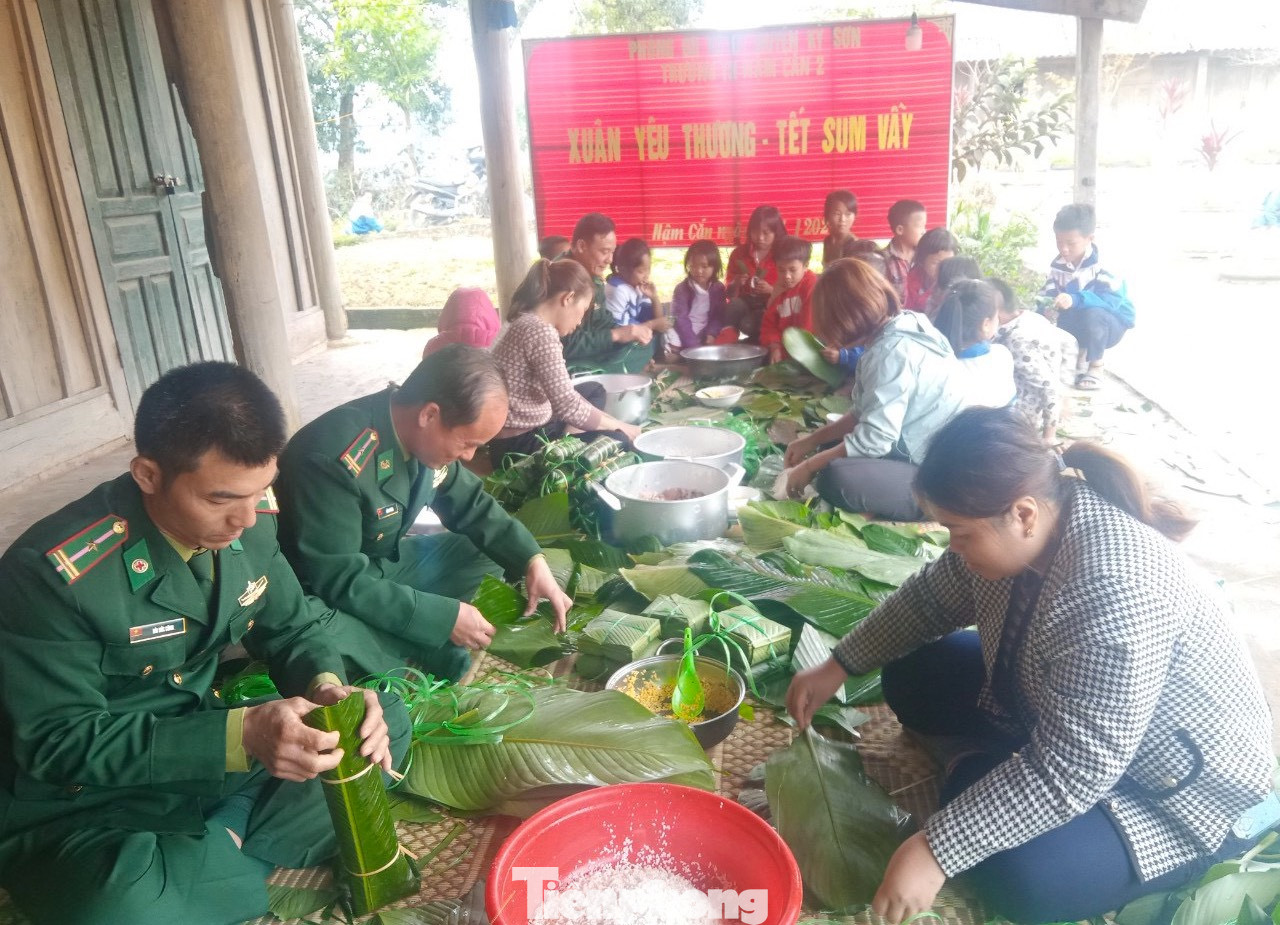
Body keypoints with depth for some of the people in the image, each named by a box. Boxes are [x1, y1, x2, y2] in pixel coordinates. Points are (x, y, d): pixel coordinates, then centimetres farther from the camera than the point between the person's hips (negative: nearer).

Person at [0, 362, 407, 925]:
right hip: (90, 804, -5)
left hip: (209, 746, 6)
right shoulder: (52, 573, -26)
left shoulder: (251, 521, -10)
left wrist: (328, 688, -21)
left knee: (388, 721, -5)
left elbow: (294, 626, 3)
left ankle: (223, 847, -10)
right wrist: (240, 735, -34)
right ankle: (241, 855, -5)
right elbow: (59, 743, -22)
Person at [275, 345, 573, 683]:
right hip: (327, 595, -7)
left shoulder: (424, 435, -9)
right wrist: (445, 617, -28)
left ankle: (420, 646, -11)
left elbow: (470, 506, 5)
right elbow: (338, 581, -30)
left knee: (497, 555, 0)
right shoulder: (335, 460, -32)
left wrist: (532, 560, -9)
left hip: (389, 564, 8)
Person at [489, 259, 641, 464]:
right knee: (617, 440, -13)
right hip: (518, 445, -10)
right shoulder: (541, 332, -22)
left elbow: (560, 394, 11)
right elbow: (567, 406, -23)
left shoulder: (527, 323, 9)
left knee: (594, 390, 22)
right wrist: (619, 425, -10)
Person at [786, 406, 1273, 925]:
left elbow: (1068, 773, -36)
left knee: (1017, 881, -27)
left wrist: (937, 849, -34)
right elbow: (930, 598, 2)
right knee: (914, 675, 2)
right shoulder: (1014, 525, -15)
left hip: (1179, 783, -7)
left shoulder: (1114, 596, -41)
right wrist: (838, 667, 0)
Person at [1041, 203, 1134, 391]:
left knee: (1092, 314, -38)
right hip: (1078, 323, 5)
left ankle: (1096, 366, -16)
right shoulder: (1058, 264, -5)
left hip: (1113, 321, -5)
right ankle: (1080, 352, 2)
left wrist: (1075, 300, -50)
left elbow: (1110, 301, -34)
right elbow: (1050, 292, -6)